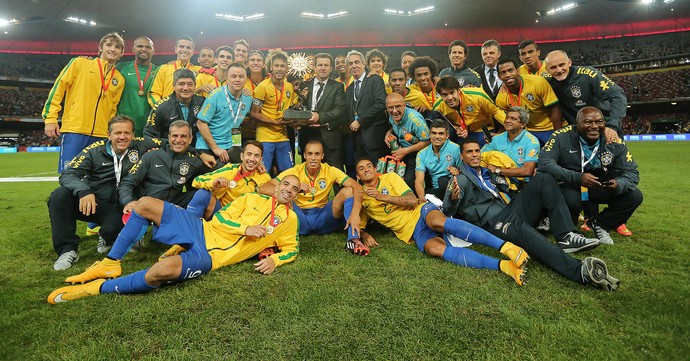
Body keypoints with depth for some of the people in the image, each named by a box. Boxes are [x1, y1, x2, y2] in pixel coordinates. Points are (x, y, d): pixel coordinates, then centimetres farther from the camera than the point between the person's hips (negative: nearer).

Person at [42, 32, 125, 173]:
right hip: (74, 131, -3)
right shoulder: (80, 63, 6)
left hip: (101, 136, 3)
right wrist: (50, 118, -3)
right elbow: (58, 88, 4)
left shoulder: (119, 79, 15)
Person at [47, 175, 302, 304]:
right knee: (145, 204, -8)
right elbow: (221, 217, 6)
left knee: (164, 269, -35)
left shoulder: (288, 220, 7)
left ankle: (98, 288, -10)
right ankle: (110, 264, 5)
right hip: (202, 229, 4)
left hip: (209, 256, -4)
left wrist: (274, 260, -12)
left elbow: (291, 249, 8)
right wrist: (245, 228, -12)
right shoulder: (253, 198, 12)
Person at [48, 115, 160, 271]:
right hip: (89, 201, 1)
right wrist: (83, 191, -34)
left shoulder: (139, 147, -1)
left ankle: (107, 238, 7)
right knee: (60, 196, -28)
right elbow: (68, 174, -12)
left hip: (116, 208, 0)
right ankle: (68, 249, -16)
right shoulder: (95, 151, -4)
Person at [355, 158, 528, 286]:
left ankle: (505, 246, -41)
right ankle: (503, 266, -41)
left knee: (438, 222, -39)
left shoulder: (390, 177, 8)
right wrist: (366, 236, -7)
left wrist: (383, 197, -9)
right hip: (413, 232, 1)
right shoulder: (361, 197, 14)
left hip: (421, 212, -1)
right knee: (434, 248, -33)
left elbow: (412, 200, -1)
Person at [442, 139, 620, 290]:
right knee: (520, 229, -41)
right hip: (493, 223, -8)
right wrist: (453, 198, -32)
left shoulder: (488, 172, 29)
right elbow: (448, 211, -9)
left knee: (543, 179, -6)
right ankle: (580, 270, -56)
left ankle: (566, 236, -20)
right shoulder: (461, 179, 7)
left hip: (512, 209, 8)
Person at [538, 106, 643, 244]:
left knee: (634, 196, -15)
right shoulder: (562, 137, -19)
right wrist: (577, 178, -39)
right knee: (570, 198, -36)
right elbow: (544, 163, -29)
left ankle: (599, 224, 8)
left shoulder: (614, 142, -9)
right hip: (571, 188, -4)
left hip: (602, 189, 4)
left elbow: (631, 172, -7)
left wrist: (618, 184, -33)